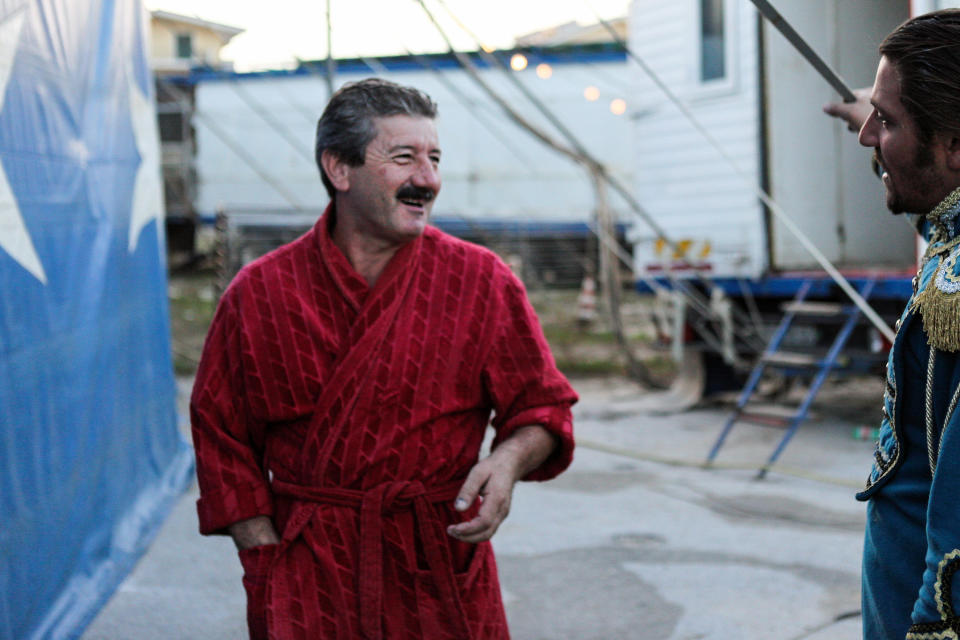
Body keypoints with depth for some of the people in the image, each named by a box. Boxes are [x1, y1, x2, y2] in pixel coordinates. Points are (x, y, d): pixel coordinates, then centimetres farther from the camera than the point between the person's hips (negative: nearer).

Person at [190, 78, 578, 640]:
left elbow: (542, 405, 5)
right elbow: (220, 431, 5)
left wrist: (509, 460, -16)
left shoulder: (481, 282, -2)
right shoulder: (259, 293, -1)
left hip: (441, 577, 1)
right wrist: (267, 555, -1)